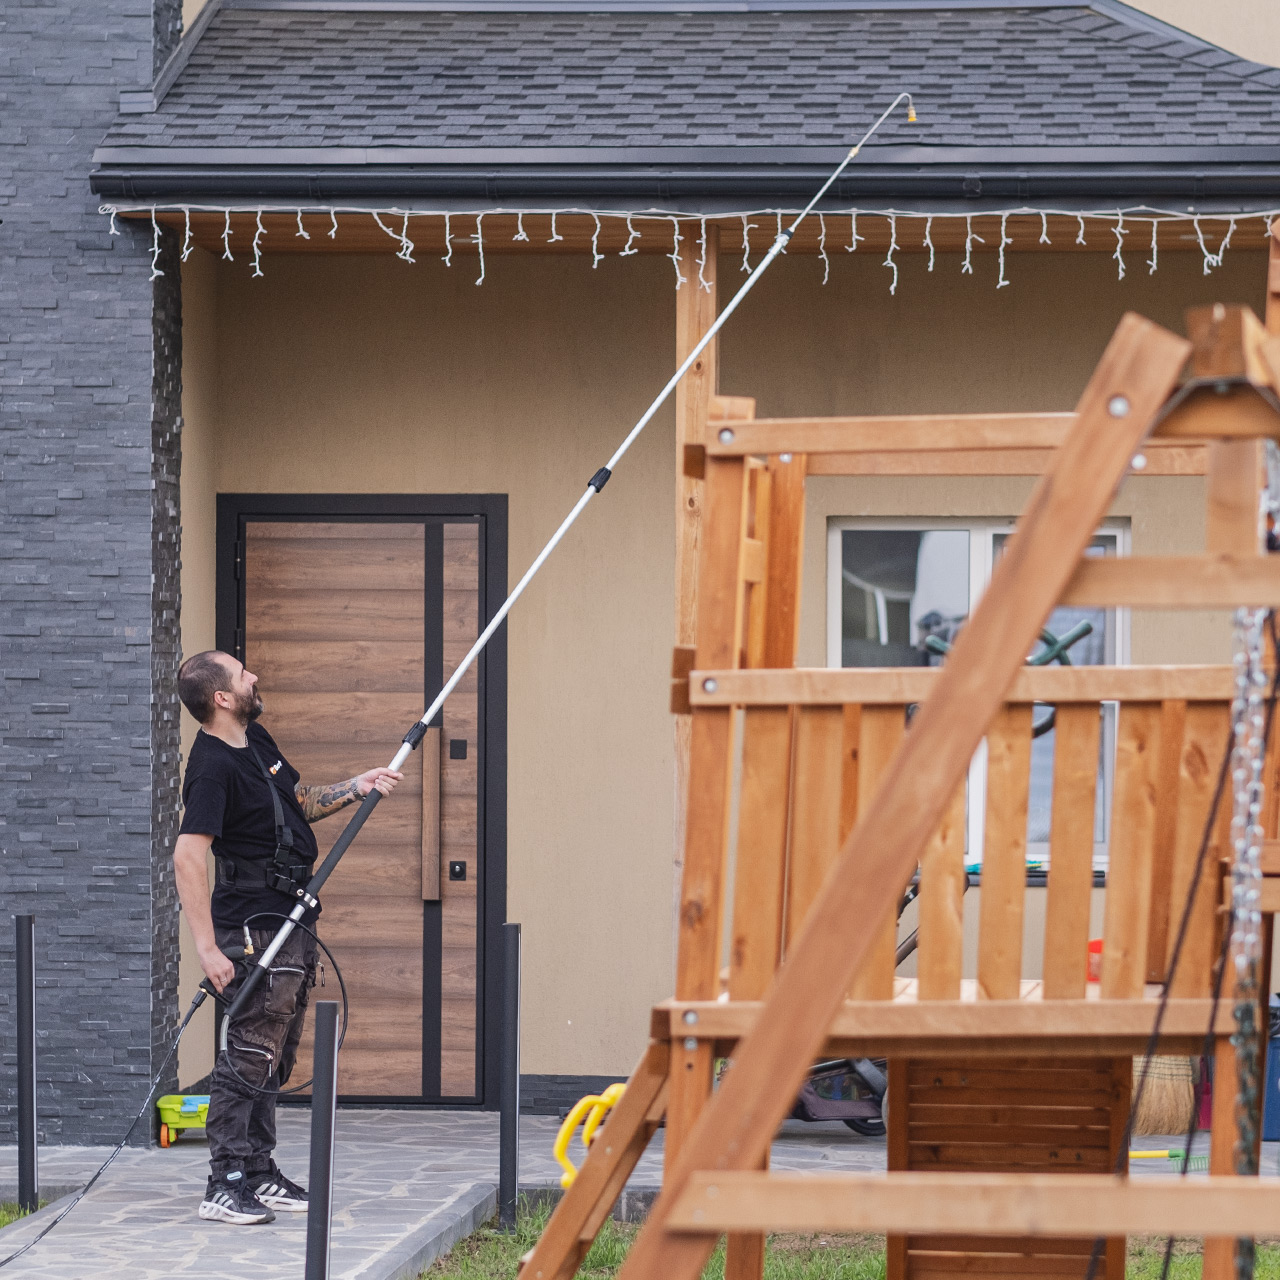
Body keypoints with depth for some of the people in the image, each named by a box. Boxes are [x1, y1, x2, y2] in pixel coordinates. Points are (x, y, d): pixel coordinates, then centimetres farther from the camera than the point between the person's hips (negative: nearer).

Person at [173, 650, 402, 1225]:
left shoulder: (257, 740, 12)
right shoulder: (212, 767, -19)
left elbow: (299, 803, 28)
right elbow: (187, 856, -27)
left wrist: (355, 787, 11)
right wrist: (207, 947, -32)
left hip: (291, 919, 10)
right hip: (255, 924, -10)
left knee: (274, 1056, 13)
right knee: (250, 1053, -11)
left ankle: (259, 1176, 20)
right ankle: (225, 1185, -10)